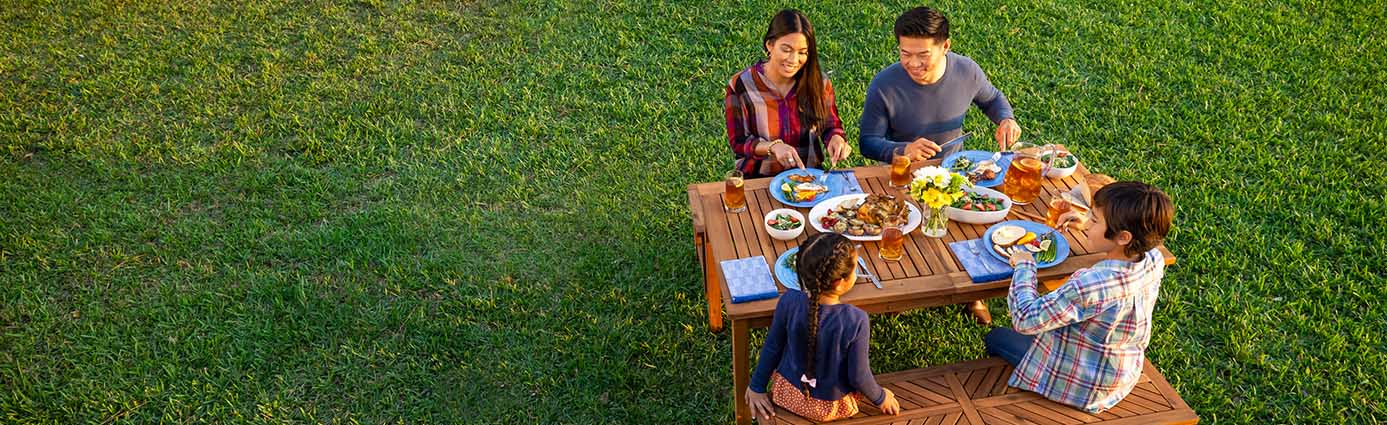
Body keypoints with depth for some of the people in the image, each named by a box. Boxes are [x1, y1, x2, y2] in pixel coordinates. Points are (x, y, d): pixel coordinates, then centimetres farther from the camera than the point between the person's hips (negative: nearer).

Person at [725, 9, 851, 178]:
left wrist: (836, 139, -14)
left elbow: (831, 126, 9)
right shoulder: (740, 86, -10)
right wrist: (772, 147, -23)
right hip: (759, 178, -3)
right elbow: (738, 143, -5)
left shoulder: (818, 82, -2)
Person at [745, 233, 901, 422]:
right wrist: (880, 398, 1)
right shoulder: (856, 321, -31)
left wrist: (757, 386, 6)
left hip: (789, 394, 2)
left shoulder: (789, 302, -25)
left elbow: (773, 348, -10)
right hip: (831, 406, -2)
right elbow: (858, 376, -20)